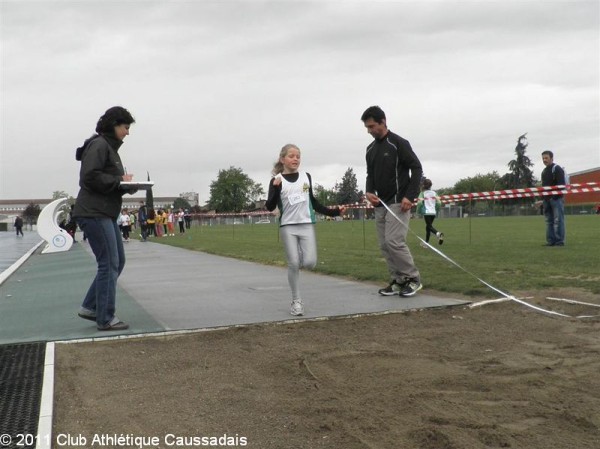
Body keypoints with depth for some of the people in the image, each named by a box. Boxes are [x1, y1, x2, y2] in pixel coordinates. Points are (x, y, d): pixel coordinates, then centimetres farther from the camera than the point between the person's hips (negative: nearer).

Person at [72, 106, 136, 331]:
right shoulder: (98, 145, -10)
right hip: (94, 213, -10)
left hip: (106, 214, 10)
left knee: (117, 262, 12)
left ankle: (90, 307, 18)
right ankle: (106, 318, -1)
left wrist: (127, 185, 3)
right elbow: (90, 177, -22)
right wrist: (119, 181, -15)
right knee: (109, 263, -8)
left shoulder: (111, 147, 20)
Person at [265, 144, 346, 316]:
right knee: (293, 263, -6)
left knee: (310, 263, -10)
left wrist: (332, 212, 13)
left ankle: (299, 258, 27)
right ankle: (296, 301, 7)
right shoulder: (277, 180, -2)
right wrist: (276, 188, -24)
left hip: (307, 225, 2)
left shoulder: (306, 177, 8)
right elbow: (270, 207, -9)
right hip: (288, 226, -2)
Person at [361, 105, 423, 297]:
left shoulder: (398, 143, -10)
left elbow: (417, 168, -11)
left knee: (394, 241, -16)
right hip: (380, 205, 8)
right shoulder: (371, 149, 12)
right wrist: (369, 191, -2)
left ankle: (413, 279, -2)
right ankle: (398, 281, 13)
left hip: (398, 202, -8)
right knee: (385, 245, 6)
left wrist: (410, 196, -19)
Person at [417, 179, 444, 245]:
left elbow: (419, 203, -14)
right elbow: (439, 203, 3)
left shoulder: (422, 193, -2)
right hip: (433, 212, 5)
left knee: (429, 226, -6)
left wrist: (418, 211, 2)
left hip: (426, 212, -5)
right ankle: (426, 242, 21)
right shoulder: (434, 193, 10)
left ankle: (438, 234, -36)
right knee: (428, 226, 17)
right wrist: (437, 211, 17)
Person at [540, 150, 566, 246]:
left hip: (556, 199, -8)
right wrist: (543, 199, 15)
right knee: (549, 221, 7)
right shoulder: (544, 171, 20)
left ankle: (559, 241, -6)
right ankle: (551, 241, 11)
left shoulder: (557, 169, -5)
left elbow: (561, 184, -13)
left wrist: (556, 197, -20)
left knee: (558, 220, -7)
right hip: (547, 199, 8)